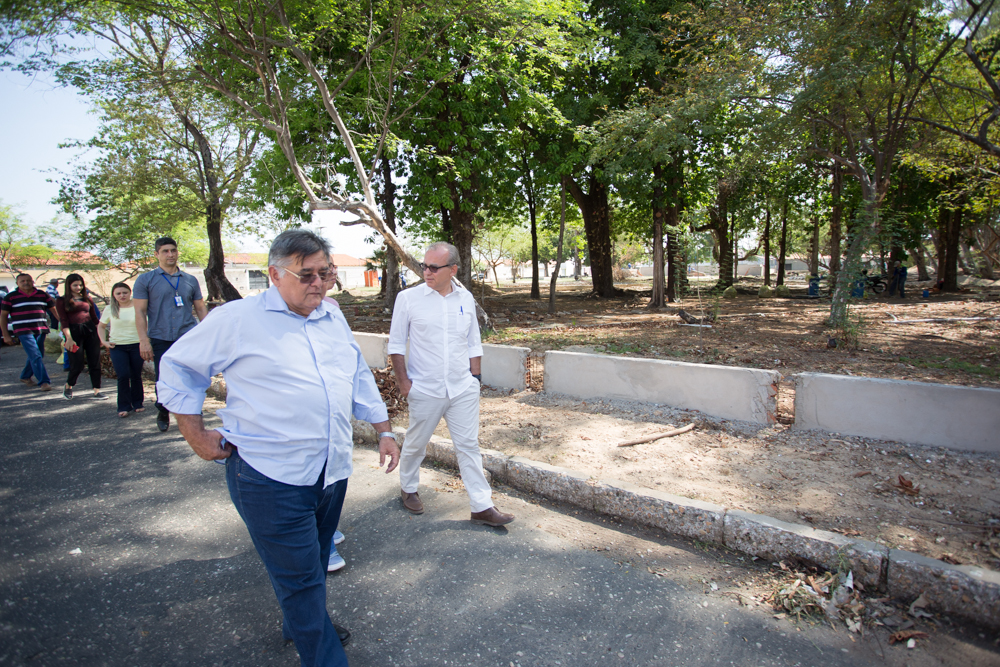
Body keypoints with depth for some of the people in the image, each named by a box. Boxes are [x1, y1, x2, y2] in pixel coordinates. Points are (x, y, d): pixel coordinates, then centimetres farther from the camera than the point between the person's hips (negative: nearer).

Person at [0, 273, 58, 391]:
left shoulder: (42, 295, 9)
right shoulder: (11, 297, 2)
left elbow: (54, 310, 14)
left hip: (41, 330, 4)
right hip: (24, 332, -4)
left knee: (35, 356, 14)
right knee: (36, 356, -12)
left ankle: (25, 376, 36)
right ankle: (44, 382, -11)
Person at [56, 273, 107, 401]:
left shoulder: (87, 299, 13)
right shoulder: (62, 301, 2)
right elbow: (63, 320, -4)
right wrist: (68, 338, -13)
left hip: (90, 330, 3)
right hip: (74, 331, -3)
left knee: (95, 362, 0)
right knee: (77, 365, -1)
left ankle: (97, 391, 6)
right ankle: (68, 387, 26)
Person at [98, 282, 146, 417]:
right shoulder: (110, 309, 6)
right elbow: (101, 326, 18)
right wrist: (104, 341, 4)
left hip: (136, 345, -1)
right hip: (117, 347, 1)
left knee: (136, 376, 5)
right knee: (123, 376, -8)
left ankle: (137, 403, 20)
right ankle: (124, 407, 2)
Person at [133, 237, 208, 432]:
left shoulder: (190, 280, 13)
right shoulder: (145, 280, 6)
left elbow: (201, 309, 16)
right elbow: (140, 312, 2)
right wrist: (144, 340, -7)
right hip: (160, 340, -1)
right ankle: (162, 414, 28)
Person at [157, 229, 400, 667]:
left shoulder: (332, 317, 8)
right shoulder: (239, 319, -9)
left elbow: (360, 378, 16)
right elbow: (177, 367, 0)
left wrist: (384, 431, 14)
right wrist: (197, 436, -2)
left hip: (333, 471, 6)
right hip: (272, 478, -6)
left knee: (316, 563, 24)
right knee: (300, 578, 3)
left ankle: (302, 625, 49)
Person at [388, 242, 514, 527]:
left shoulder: (465, 299, 4)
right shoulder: (408, 298, -6)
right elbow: (396, 344, -1)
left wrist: (475, 377, 7)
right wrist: (402, 381, -6)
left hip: (463, 389, 3)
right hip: (425, 391, -2)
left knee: (469, 447, 7)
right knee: (415, 444, 14)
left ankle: (482, 506, 15)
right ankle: (408, 488, 40)